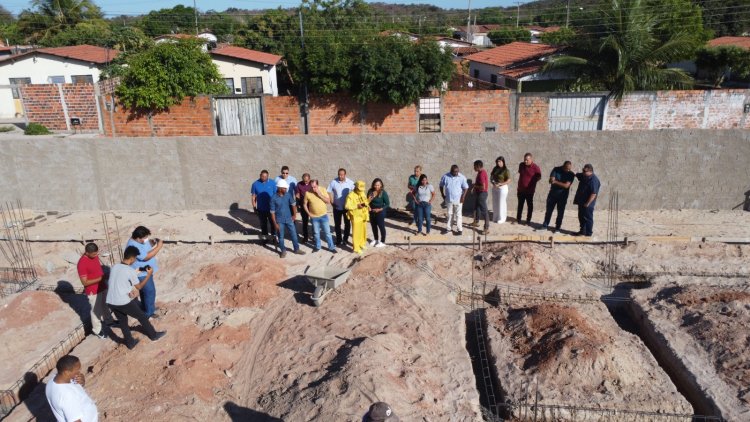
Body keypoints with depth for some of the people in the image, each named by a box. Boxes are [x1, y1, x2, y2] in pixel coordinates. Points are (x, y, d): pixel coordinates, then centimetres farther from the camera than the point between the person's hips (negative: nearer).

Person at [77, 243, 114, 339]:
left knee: (105, 305, 27)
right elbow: (84, 282, -26)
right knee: (96, 310, 11)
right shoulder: (82, 263, -29)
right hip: (93, 291, -7)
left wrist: (105, 275, 1)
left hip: (102, 286, 7)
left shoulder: (94, 256, -6)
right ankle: (97, 330, 30)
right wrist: (100, 279, -30)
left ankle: (109, 321, 50)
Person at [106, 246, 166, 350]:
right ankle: (153, 335, 30)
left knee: (122, 321, 23)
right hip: (124, 302, -6)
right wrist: (149, 275, 8)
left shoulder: (114, 267, 5)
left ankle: (130, 343, 34)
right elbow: (139, 287, 1)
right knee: (142, 317, 15)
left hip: (110, 302, 6)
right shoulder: (131, 271, -13)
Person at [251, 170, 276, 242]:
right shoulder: (255, 184, -5)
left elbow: (276, 195, -1)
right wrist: (254, 207, 0)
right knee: (263, 224, 13)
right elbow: (254, 196, 1)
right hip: (261, 208, 1)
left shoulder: (272, 183, -7)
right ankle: (265, 237, 27)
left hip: (271, 208, -1)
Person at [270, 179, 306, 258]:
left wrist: (294, 215, 8)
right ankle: (283, 251, 26)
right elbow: (272, 212, -12)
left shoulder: (288, 195, -7)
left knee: (294, 234, 10)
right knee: (281, 237, 9)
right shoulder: (274, 198, -17)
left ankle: (297, 249, 26)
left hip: (289, 219, 3)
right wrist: (275, 224, -12)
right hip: (279, 221, -3)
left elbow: (293, 204, 9)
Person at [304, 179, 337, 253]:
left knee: (327, 232, 6)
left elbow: (328, 201, -13)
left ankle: (331, 247, 18)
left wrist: (319, 194, -23)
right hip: (314, 217, 0)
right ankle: (317, 247, 31)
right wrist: (309, 213, -7)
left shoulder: (323, 190, -11)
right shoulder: (307, 193, -12)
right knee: (316, 233, 14)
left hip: (324, 215, 0)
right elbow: (304, 204, 0)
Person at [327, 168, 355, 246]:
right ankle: (338, 240, 23)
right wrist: (332, 203, -7)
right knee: (337, 224, 9)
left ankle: (345, 239, 26)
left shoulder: (350, 182, -10)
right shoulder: (333, 182, -10)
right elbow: (330, 192, -3)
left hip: (347, 207, 0)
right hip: (337, 207, 0)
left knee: (347, 224, 10)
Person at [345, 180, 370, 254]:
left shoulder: (363, 193, 6)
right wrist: (357, 206, -27)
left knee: (363, 231, 17)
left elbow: (366, 202, 19)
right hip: (355, 217, -7)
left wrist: (366, 204, -4)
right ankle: (356, 248, 4)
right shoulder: (351, 195, -17)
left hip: (363, 216, 7)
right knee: (356, 232, -3)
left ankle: (362, 244, 36)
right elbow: (347, 206, -20)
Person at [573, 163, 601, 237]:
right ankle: (582, 231, 29)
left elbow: (594, 194, -26)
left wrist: (587, 203, -23)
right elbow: (577, 175, 27)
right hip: (581, 202, 9)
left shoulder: (594, 180, -23)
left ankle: (588, 233, 11)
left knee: (588, 218, 1)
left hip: (587, 204, -9)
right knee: (581, 217, 17)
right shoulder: (584, 176, 5)